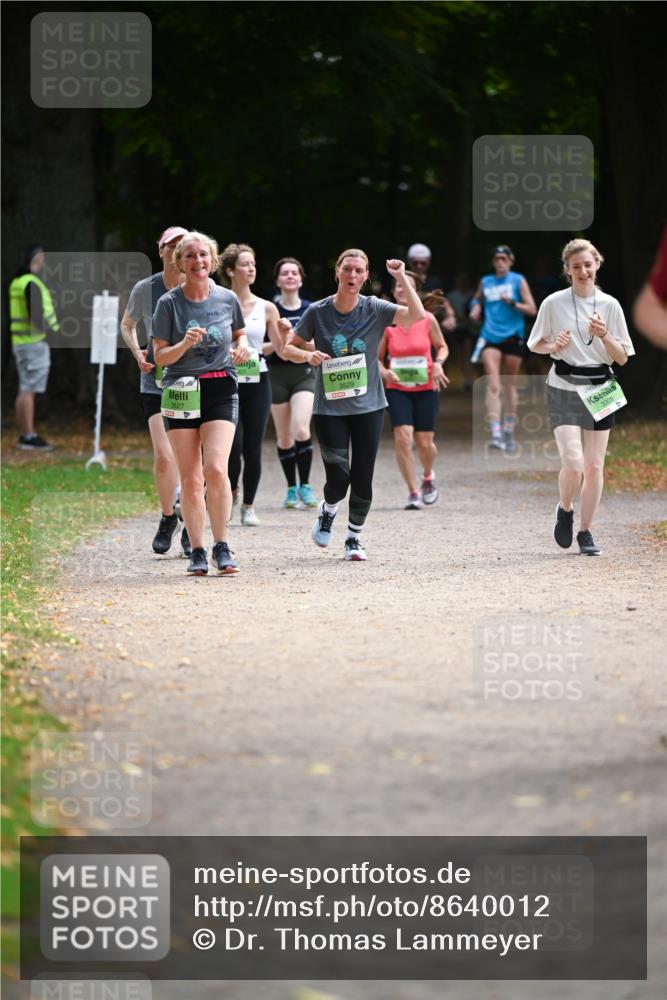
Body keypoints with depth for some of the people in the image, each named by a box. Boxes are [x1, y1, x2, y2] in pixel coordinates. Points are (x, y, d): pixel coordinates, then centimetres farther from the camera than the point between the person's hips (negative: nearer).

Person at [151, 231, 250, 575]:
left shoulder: (227, 299, 3)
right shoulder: (169, 303, -3)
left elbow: (239, 332, 21)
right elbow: (160, 356, -2)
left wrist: (242, 347, -1)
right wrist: (186, 343, -20)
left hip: (220, 391, 0)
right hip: (181, 392, 0)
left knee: (216, 469, -16)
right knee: (190, 479, -1)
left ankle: (222, 547, -3)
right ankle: (197, 551, 9)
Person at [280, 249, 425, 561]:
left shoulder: (374, 309, -4)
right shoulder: (317, 312, -3)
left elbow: (416, 315, -17)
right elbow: (289, 347, 6)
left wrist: (402, 278, -23)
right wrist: (308, 355, -14)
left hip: (368, 407, 1)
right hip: (329, 408, -1)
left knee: (362, 479, 1)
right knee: (338, 477, -11)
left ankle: (354, 538, 22)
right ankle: (327, 512, 23)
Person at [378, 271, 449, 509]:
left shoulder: (427, 319, -4)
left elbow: (442, 347, 10)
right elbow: (376, 357, 5)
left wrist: (438, 363, -10)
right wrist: (384, 372, -15)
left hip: (426, 389, 0)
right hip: (397, 389, 0)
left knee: (424, 443, 1)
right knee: (403, 438, -17)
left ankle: (428, 477, 35)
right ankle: (413, 493, -7)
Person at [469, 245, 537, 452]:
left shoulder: (518, 281, 3)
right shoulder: (485, 282, 10)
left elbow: (531, 309, -1)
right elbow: (477, 299, 29)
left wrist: (512, 303, -15)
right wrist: (475, 308, 8)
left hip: (513, 337, -1)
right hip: (490, 337, 1)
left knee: (509, 385, 8)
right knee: (493, 385, -13)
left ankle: (509, 433, 22)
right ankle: (495, 433, -21)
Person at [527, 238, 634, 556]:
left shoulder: (609, 305, 1)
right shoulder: (553, 303, -3)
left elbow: (622, 358, 3)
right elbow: (536, 345, 8)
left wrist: (604, 335, -16)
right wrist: (554, 345, -13)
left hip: (600, 389, 2)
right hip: (564, 389, -2)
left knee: (594, 467, 4)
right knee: (573, 464, -16)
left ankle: (586, 531, 18)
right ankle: (564, 511, 14)